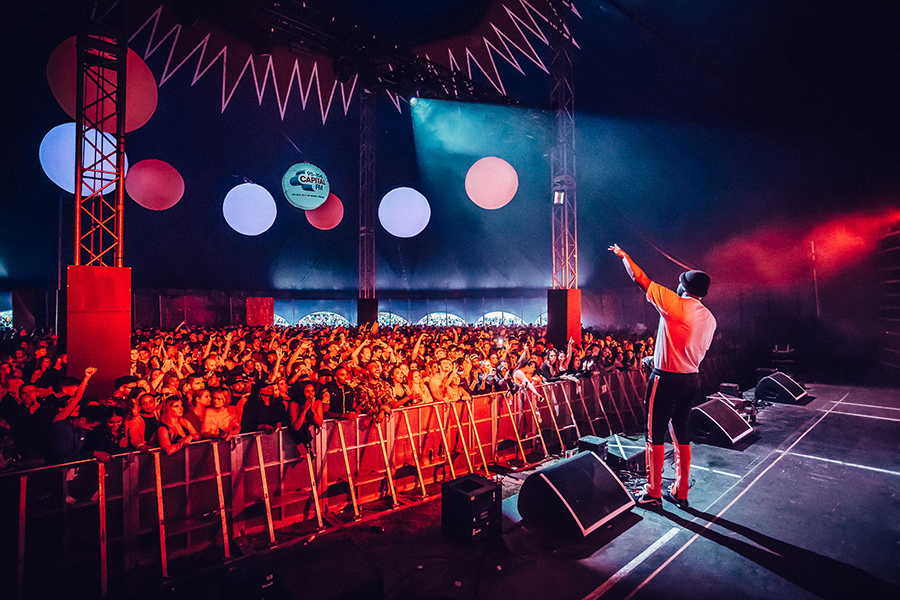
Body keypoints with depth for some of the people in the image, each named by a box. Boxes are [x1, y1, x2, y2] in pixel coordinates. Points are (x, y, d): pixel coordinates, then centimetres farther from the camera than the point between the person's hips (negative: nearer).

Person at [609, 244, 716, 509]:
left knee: (655, 435, 4)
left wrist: (623, 255, 8)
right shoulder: (709, 318, 9)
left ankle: (653, 493, 14)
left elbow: (640, 279, -9)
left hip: (666, 379, -8)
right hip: (692, 380, 8)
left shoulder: (675, 304, -14)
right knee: (681, 435, 17)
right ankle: (680, 493, 27)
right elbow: (697, 351, 17)